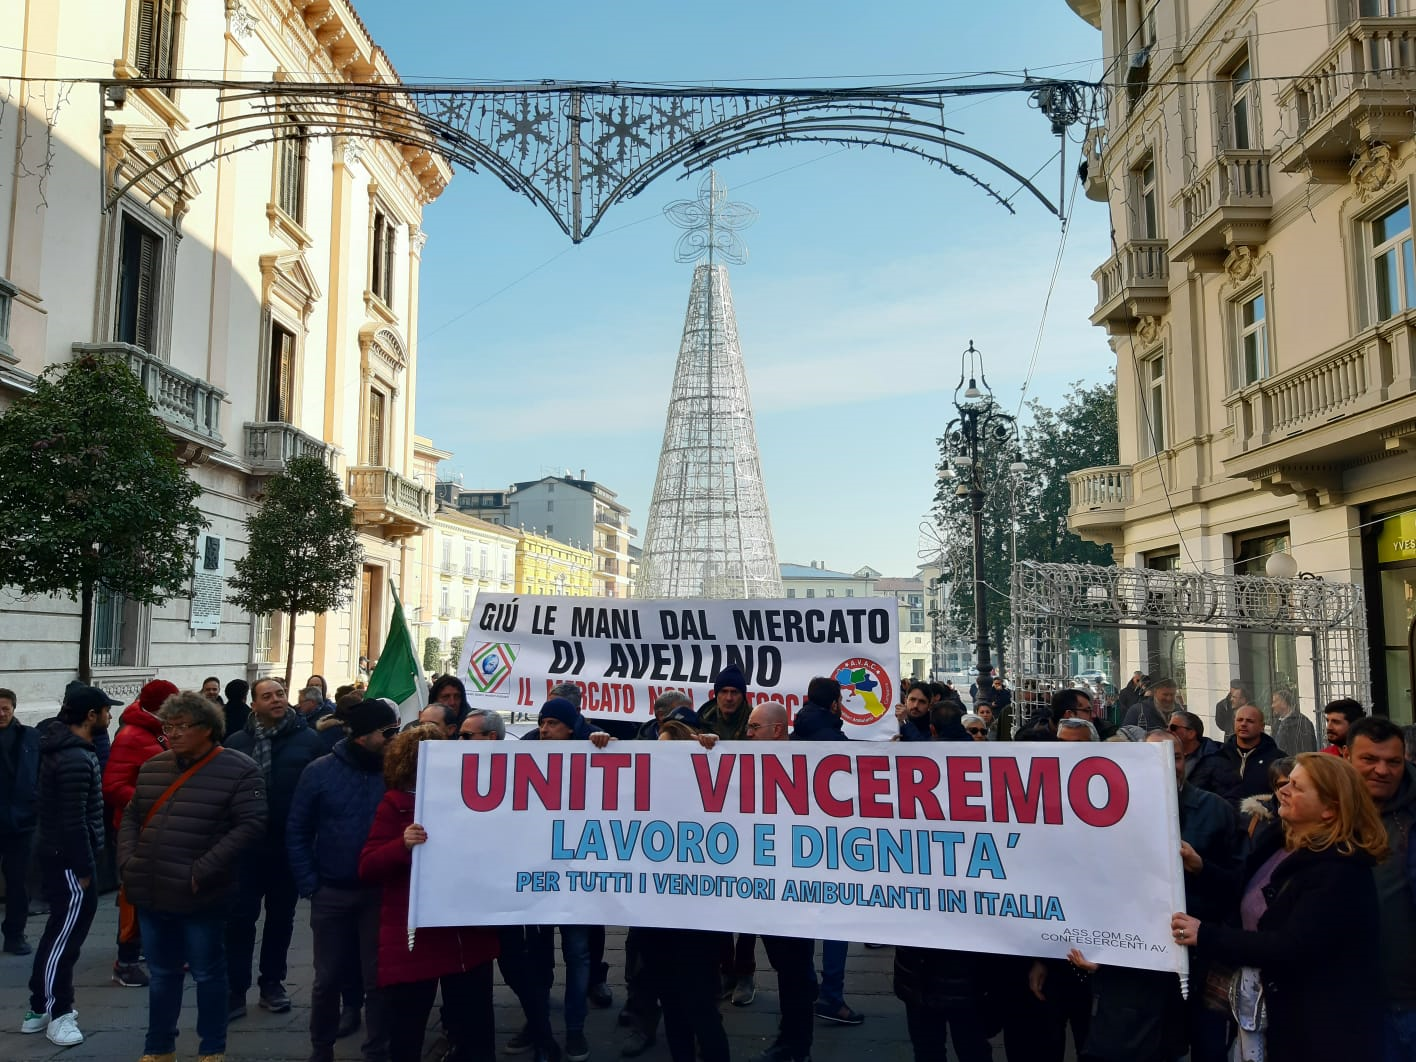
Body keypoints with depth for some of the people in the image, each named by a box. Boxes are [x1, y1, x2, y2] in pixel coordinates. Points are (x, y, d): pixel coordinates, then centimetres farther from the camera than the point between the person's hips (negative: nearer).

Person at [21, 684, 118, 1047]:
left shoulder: (61, 745, 9)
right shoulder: (76, 759, -23)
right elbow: (74, 822, -24)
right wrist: (84, 868, -17)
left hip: (58, 854, 10)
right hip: (68, 860, -10)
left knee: (59, 931, 18)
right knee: (64, 936, 0)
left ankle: (40, 1006, 27)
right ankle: (57, 1014, 11)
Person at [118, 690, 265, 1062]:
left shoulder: (239, 769, -11)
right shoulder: (152, 767, 10)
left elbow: (250, 825, -17)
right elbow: (131, 816, 18)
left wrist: (203, 871, -20)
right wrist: (127, 862, 2)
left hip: (200, 898, -5)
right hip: (150, 894, 5)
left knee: (208, 974, 10)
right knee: (162, 974, 19)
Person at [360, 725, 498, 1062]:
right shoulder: (396, 805, -2)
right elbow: (367, 869, -8)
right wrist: (403, 845, -25)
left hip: (469, 937, 3)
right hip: (413, 939, -3)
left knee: (476, 1033, 11)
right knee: (406, 1035, 6)